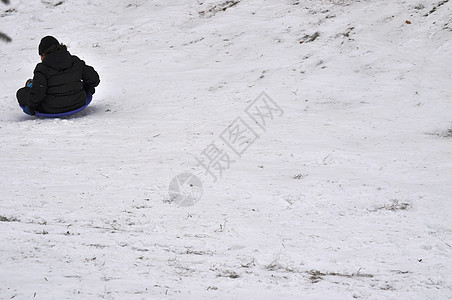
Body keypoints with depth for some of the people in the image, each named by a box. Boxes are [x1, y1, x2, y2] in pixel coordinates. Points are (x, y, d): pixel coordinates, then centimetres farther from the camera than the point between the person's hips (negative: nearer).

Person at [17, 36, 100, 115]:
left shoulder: (42, 69, -14)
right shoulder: (75, 62, -1)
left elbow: (37, 94, -22)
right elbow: (94, 78, 5)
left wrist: (30, 107, -5)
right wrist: (87, 89, 23)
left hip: (52, 110, -4)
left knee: (21, 93, 17)